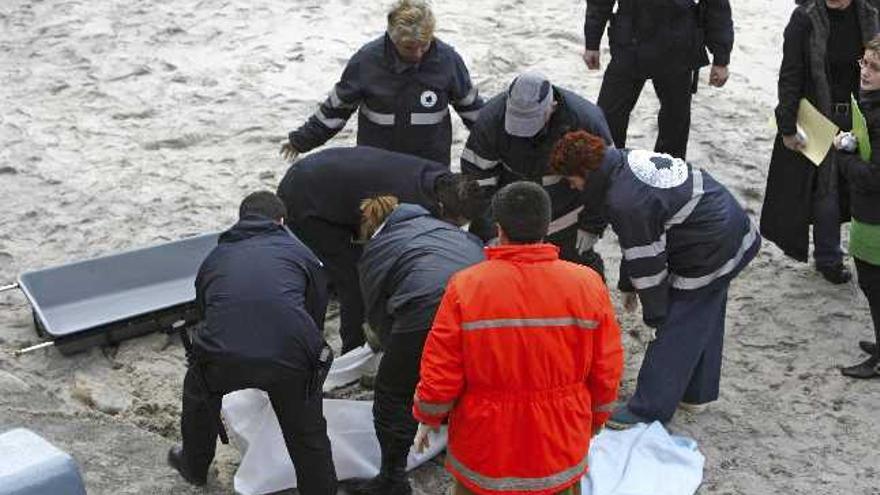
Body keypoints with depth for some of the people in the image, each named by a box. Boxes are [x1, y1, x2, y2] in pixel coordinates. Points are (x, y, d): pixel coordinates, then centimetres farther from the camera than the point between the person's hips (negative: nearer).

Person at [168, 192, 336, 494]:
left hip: (223, 355, 2)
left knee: (199, 393, 35)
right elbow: (317, 313, 29)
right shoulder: (300, 253, 24)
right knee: (307, 436, 20)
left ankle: (195, 467, 54)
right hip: (291, 353, -2)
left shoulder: (215, 257, 29)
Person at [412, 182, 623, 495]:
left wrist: (427, 420, 9)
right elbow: (606, 373, -1)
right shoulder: (588, 285, -8)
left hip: (484, 450, -1)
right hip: (561, 452, 1)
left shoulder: (465, 286, -15)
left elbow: (439, 376, -10)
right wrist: (593, 423, 17)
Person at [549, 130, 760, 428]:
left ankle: (647, 412, 10)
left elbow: (647, 263, -18)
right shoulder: (628, 159, 4)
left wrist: (654, 315, -5)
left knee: (673, 333, -1)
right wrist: (628, 284, 21)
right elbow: (637, 244, 15)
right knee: (704, 320, 23)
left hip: (710, 256, -10)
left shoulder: (625, 203, -28)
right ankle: (696, 392, 39)